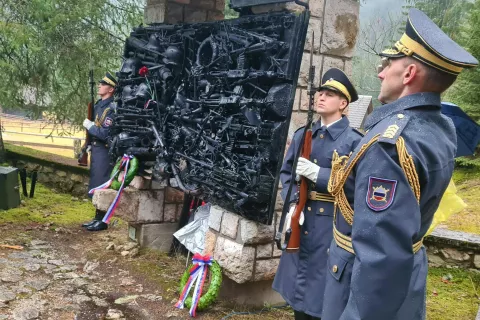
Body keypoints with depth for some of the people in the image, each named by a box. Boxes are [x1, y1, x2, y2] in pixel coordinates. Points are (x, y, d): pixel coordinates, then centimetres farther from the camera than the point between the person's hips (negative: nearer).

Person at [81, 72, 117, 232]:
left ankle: (102, 221, 6)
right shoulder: (98, 104, 12)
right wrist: (89, 145, 17)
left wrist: (89, 125, -15)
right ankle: (97, 217, 26)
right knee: (95, 185, 16)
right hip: (96, 149, 10)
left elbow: (105, 134, -25)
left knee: (101, 186, -3)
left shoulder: (111, 108, -18)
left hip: (104, 151, -10)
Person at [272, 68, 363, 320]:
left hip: (330, 224, -5)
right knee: (298, 282, 18)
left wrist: (316, 172, -22)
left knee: (321, 285, 6)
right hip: (300, 219, 5)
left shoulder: (353, 140, -9)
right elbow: (286, 171, 10)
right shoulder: (302, 135, 9)